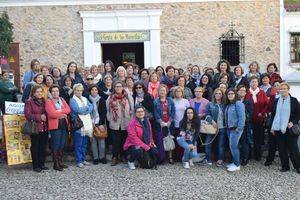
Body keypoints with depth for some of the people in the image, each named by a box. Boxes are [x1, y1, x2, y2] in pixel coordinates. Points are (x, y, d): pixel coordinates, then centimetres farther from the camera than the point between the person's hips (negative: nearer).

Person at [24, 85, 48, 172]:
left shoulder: (44, 101, 14)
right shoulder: (29, 102, -3)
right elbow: (28, 115, -11)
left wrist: (45, 116, -2)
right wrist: (39, 117, -15)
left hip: (44, 128, 5)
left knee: (43, 147, 8)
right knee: (35, 147, 1)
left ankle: (42, 164, 19)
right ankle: (36, 166, 9)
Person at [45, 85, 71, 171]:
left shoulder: (62, 100, 15)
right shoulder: (48, 101, -4)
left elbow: (68, 110, 1)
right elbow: (52, 113, -17)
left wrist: (59, 111, -13)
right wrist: (62, 114, -7)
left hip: (64, 125, 6)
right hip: (54, 126, -6)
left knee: (62, 145, 11)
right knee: (56, 145, -4)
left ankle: (60, 162, 21)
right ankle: (56, 164, 3)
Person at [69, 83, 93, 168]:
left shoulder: (85, 99, 17)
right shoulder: (72, 100, -3)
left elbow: (91, 107, 4)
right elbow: (77, 109, -18)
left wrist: (83, 110, -13)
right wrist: (87, 108, -3)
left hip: (87, 124, 6)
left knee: (84, 144, 13)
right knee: (78, 144, -1)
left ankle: (83, 159, 22)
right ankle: (79, 161, 6)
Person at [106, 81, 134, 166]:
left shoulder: (128, 97, 2)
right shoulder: (110, 98, 6)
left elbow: (132, 109, 2)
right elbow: (108, 110, 11)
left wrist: (130, 120, -3)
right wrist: (110, 119, 4)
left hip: (126, 123, 0)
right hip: (114, 124, 0)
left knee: (124, 140, 7)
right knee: (115, 141, 0)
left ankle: (123, 156, 21)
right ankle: (115, 157, 8)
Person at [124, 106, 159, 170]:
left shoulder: (147, 121, 9)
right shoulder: (132, 122, -14)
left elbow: (150, 133, 22)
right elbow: (133, 137, -20)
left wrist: (151, 142, 3)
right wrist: (145, 146, -23)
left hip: (146, 144, 6)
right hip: (133, 145, -6)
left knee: (155, 151, -17)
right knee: (138, 151, -37)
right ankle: (130, 161, -3)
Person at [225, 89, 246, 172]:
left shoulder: (238, 104, -12)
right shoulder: (228, 105, 13)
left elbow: (242, 117, -18)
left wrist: (238, 128, -19)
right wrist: (226, 125, 8)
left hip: (236, 128, -8)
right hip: (229, 128, 8)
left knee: (233, 146, -10)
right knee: (232, 146, 12)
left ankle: (237, 165, -1)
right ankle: (235, 162, 23)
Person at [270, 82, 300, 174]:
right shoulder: (276, 101, 10)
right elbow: (273, 114, 14)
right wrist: (272, 127, 10)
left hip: (290, 129, -3)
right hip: (279, 129, 4)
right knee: (282, 149, 7)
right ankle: (285, 166, 17)